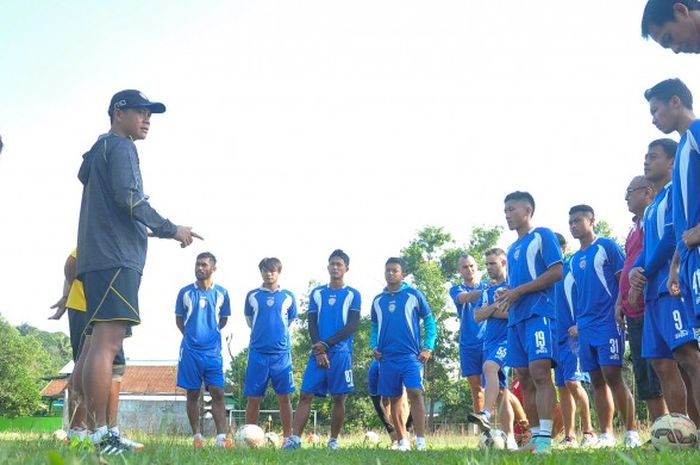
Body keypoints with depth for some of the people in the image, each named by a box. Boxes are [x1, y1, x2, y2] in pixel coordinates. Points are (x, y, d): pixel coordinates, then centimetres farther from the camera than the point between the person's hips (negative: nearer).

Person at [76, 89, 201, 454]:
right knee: (107, 342, -15)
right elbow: (128, 197, -16)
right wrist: (172, 230, -7)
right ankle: (99, 435, -19)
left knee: (105, 343, 7)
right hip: (115, 257, -10)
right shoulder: (120, 146, -2)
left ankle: (98, 434, 8)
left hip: (101, 258, 10)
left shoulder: (98, 150, 27)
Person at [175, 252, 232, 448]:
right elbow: (179, 319, 12)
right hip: (190, 350, 0)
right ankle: (197, 436, 11)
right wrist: (191, 335, 6)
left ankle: (221, 437, -10)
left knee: (217, 393, -6)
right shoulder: (185, 292, 2)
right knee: (193, 394, 4)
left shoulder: (221, 292, 4)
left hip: (213, 351, 0)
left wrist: (211, 333, 9)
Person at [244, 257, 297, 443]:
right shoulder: (252, 296, 5)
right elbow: (249, 321, 16)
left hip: (281, 353, 0)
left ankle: (288, 437, 8)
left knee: (284, 397, 1)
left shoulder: (288, 297, 6)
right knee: (253, 398, 1)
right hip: (257, 353, 0)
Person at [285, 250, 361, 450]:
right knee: (305, 395, -6)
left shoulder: (353, 294, 5)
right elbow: (311, 324, 7)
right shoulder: (317, 293, 13)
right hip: (318, 352, 2)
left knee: (339, 398, 1)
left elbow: (353, 325, -4)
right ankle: (295, 438, -9)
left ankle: (333, 440, 11)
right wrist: (318, 350, -8)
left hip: (341, 353, -2)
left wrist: (326, 344, -10)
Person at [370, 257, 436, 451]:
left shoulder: (413, 294, 2)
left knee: (415, 393, -16)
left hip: (411, 355, -4)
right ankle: (402, 442, 16)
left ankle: (420, 441, -15)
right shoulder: (378, 300, 13)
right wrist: (374, 346, 2)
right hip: (387, 357, 4)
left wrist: (428, 348, -6)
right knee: (395, 399, 7)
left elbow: (429, 321, 3)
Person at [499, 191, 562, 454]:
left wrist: (518, 291, -12)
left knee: (539, 372, -18)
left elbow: (557, 272, -11)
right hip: (516, 317, 8)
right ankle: (535, 435, 12)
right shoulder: (512, 249, 24)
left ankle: (545, 437, -21)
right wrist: (506, 296, 5)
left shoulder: (542, 236, 1)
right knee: (524, 378, 6)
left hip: (538, 313, -8)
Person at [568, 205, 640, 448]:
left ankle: (631, 432, -4)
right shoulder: (574, 260, 18)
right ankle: (606, 435, 10)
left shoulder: (607, 246, -1)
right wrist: (577, 323, 15)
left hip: (608, 321, -7)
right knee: (597, 380, 6)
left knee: (612, 375, -12)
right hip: (585, 327, 7)